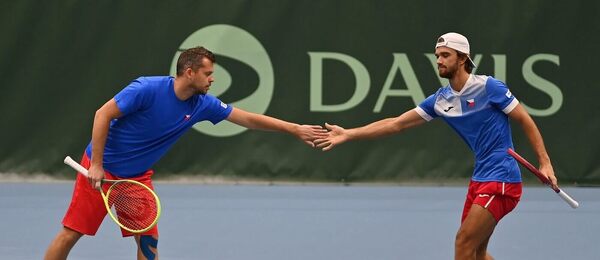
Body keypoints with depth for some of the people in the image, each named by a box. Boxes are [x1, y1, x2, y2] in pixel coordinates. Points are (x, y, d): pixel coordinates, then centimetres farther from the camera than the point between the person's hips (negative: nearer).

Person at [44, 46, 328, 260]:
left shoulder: (202, 104, -5)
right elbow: (103, 115, -19)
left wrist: (296, 129, 0)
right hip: (101, 168, -6)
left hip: (138, 176, 6)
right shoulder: (147, 89, -24)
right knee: (71, 233, -4)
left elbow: (249, 119, 2)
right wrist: (96, 164, -22)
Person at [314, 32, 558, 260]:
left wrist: (544, 162, -11)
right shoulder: (440, 100, 8)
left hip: (501, 180, -7)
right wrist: (348, 134, 3)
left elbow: (526, 121, -5)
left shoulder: (488, 86, -10)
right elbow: (397, 123, 9)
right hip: (480, 178, 7)